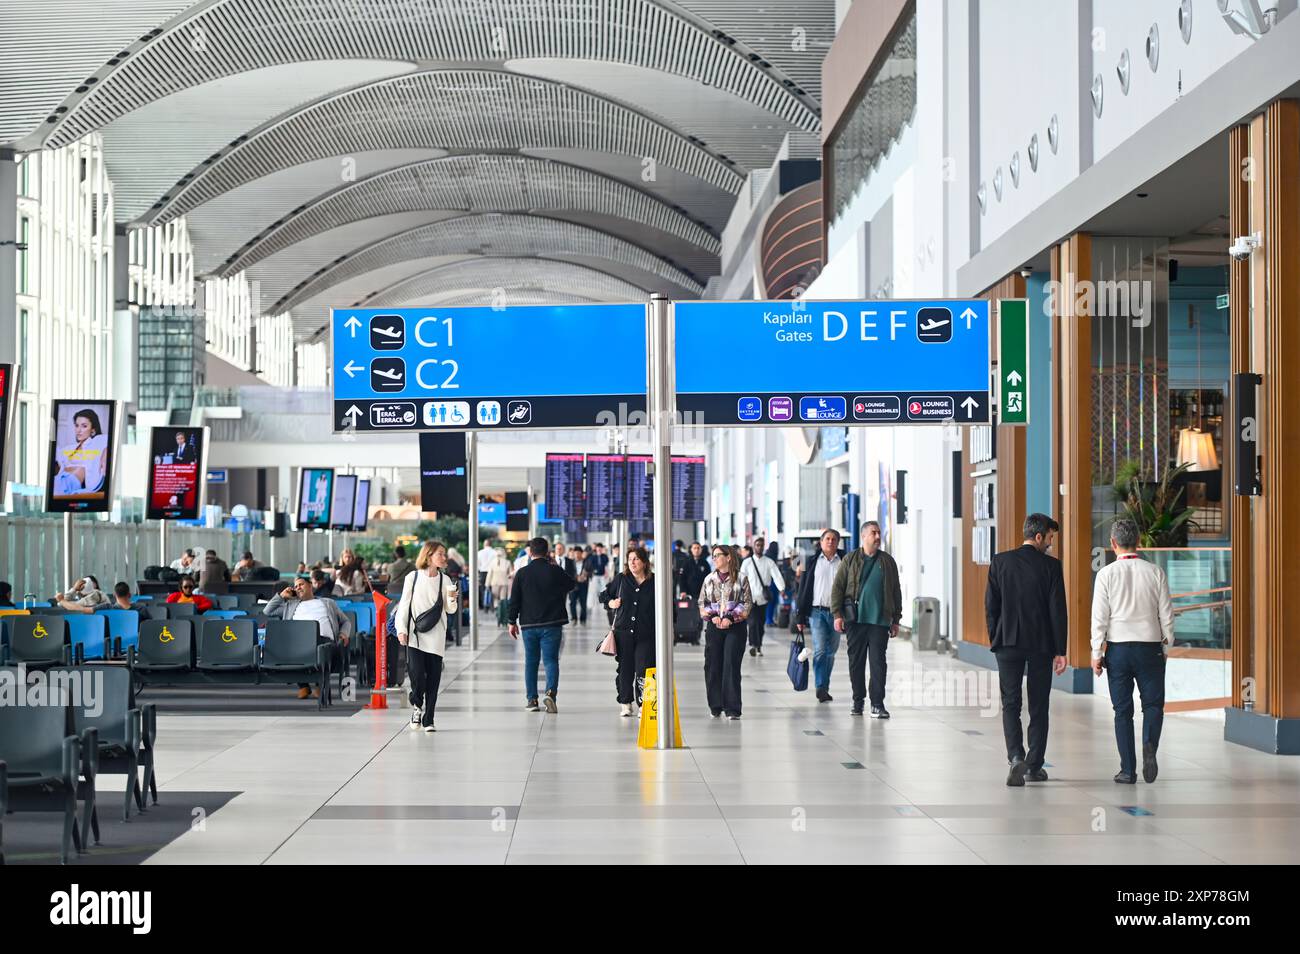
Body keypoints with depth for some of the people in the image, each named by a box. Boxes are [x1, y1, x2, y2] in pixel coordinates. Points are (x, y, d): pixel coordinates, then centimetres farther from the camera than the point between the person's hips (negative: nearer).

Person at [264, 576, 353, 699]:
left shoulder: (328, 603, 33)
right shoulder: (291, 605, 36)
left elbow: (346, 621, 30)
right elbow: (267, 612, 32)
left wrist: (344, 633, 8)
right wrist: (281, 596, 30)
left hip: (324, 638, -1)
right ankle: (303, 686, -19)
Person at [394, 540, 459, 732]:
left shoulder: (445, 580, 6)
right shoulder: (413, 577, 2)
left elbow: (451, 610, 8)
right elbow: (404, 605, 5)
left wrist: (452, 599, -13)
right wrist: (401, 629, -2)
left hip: (435, 637, 2)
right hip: (415, 635, -2)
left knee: (433, 679, 1)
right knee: (417, 674, -13)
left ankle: (428, 720, 10)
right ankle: (417, 706, 16)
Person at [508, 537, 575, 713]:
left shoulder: (522, 573, -2)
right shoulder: (555, 571, -4)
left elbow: (514, 600, 1)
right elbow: (571, 584, 14)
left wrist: (512, 622, 11)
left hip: (529, 625, 1)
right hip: (552, 625, -1)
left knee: (531, 661, 12)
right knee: (551, 659, 1)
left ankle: (532, 699, 10)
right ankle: (551, 692, -21)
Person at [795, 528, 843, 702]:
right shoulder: (813, 561, 4)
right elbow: (803, 588, 5)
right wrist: (800, 616, 2)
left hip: (836, 613, 2)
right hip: (817, 611, -2)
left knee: (831, 652, 8)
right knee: (820, 650, -11)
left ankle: (824, 687, 19)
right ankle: (820, 688, -11)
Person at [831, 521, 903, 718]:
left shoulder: (888, 561, 11)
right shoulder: (850, 560, 6)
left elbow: (896, 592, 13)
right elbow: (837, 588, 4)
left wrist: (896, 620, 10)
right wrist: (838, 614, -5)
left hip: (880, 620, 0)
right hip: (855, 619, 0)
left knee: (878, 661, -6)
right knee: (856, 661, 6)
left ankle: (877, 704, -5)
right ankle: (858, 700, 18)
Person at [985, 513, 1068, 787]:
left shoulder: (1000, 561, -1)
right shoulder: (1050, 565, -6)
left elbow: (991, 605, 1)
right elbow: (1058, 610, -6)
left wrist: (994, 641, 10)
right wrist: (1060, 651, -2)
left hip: (1008, 643, 1)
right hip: (1041, 645, -1)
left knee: (1010, 704, 5)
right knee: (1038, 707, 9)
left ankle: (1016, 757, -15)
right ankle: (1034, 766, 13)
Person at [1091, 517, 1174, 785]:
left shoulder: (1107, 574, -4)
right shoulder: (1155, 572, 0)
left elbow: (1100, 617, -5)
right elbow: (1166, 614, 2)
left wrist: (1096, 653, 0)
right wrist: (1167, 646, 13)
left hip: (1118, 647, 0)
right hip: (1150, 646, 0)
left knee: (1122, 710, 6)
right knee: (1153, 703, 11)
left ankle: (1128, 770, 5)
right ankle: (1149, 744, -18)